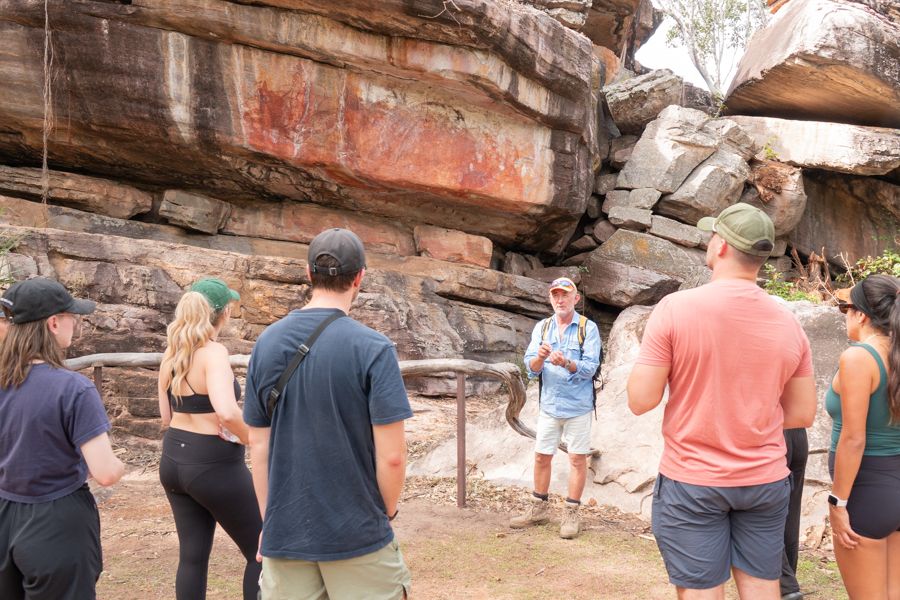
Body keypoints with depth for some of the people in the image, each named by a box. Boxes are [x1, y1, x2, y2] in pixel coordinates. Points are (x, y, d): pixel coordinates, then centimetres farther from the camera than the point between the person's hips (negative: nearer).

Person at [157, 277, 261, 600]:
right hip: (214, 465, -8)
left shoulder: (171, 353, 5)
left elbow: (167, 417, 12)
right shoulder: (214, 352, -20)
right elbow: (227, 412, -35)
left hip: (173, 461, 8)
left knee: (192, 555, 16)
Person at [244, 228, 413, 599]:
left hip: (285, 535, 4)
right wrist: (387, 514, 3)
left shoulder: (267, 343, 0)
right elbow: (391, 456, -14)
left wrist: (268, 519, 13)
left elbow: (259, 447, 4)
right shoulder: (373, 349, -14)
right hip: (357, 534, -4)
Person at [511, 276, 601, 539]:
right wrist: (539, 357, -25)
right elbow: (531, 368, -3)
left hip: (577, 406, -3)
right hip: (549, 405, 4)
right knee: (541, 457, 10)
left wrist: (566, 363, -33)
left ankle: (571, 514, 15)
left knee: (577, 458, 4)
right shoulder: (542, 328, 4)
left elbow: (590, 367, -15)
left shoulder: (588, 328, -6)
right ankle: (539, 508, 25)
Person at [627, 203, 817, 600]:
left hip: (691, 480, -3)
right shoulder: (788, 324, 0)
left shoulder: (675, 308, -13)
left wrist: (652, 359, 6)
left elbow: (641, 400, -12)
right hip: (766, 481, 4)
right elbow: (802, 415, 6)